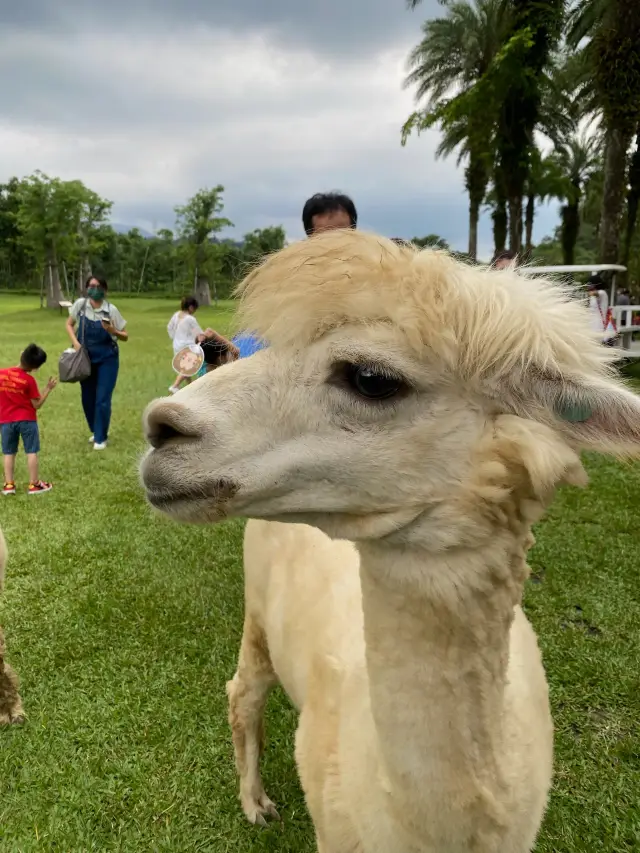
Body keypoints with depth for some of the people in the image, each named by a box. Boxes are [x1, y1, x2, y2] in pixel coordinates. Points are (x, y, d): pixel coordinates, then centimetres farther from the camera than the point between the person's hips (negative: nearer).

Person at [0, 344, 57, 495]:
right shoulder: (29, 380, -15)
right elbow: (37, 405, -10)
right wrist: (48, 388, -5)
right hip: (27, 420, -4)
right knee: (31, 452, 5)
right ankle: (34, 484, 8)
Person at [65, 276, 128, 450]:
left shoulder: (111, 310, -13)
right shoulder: (80, 304, -7)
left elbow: (125, 336, -6)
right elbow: (69, 324, 10)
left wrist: (113, 331, -26)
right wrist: (75, 342, -6)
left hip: (107, 358, -3)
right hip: (86, 358, 3)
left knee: (102, 399, -4)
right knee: (87, 397, 11)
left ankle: (101, 438, 10)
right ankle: (96, 431, 34)